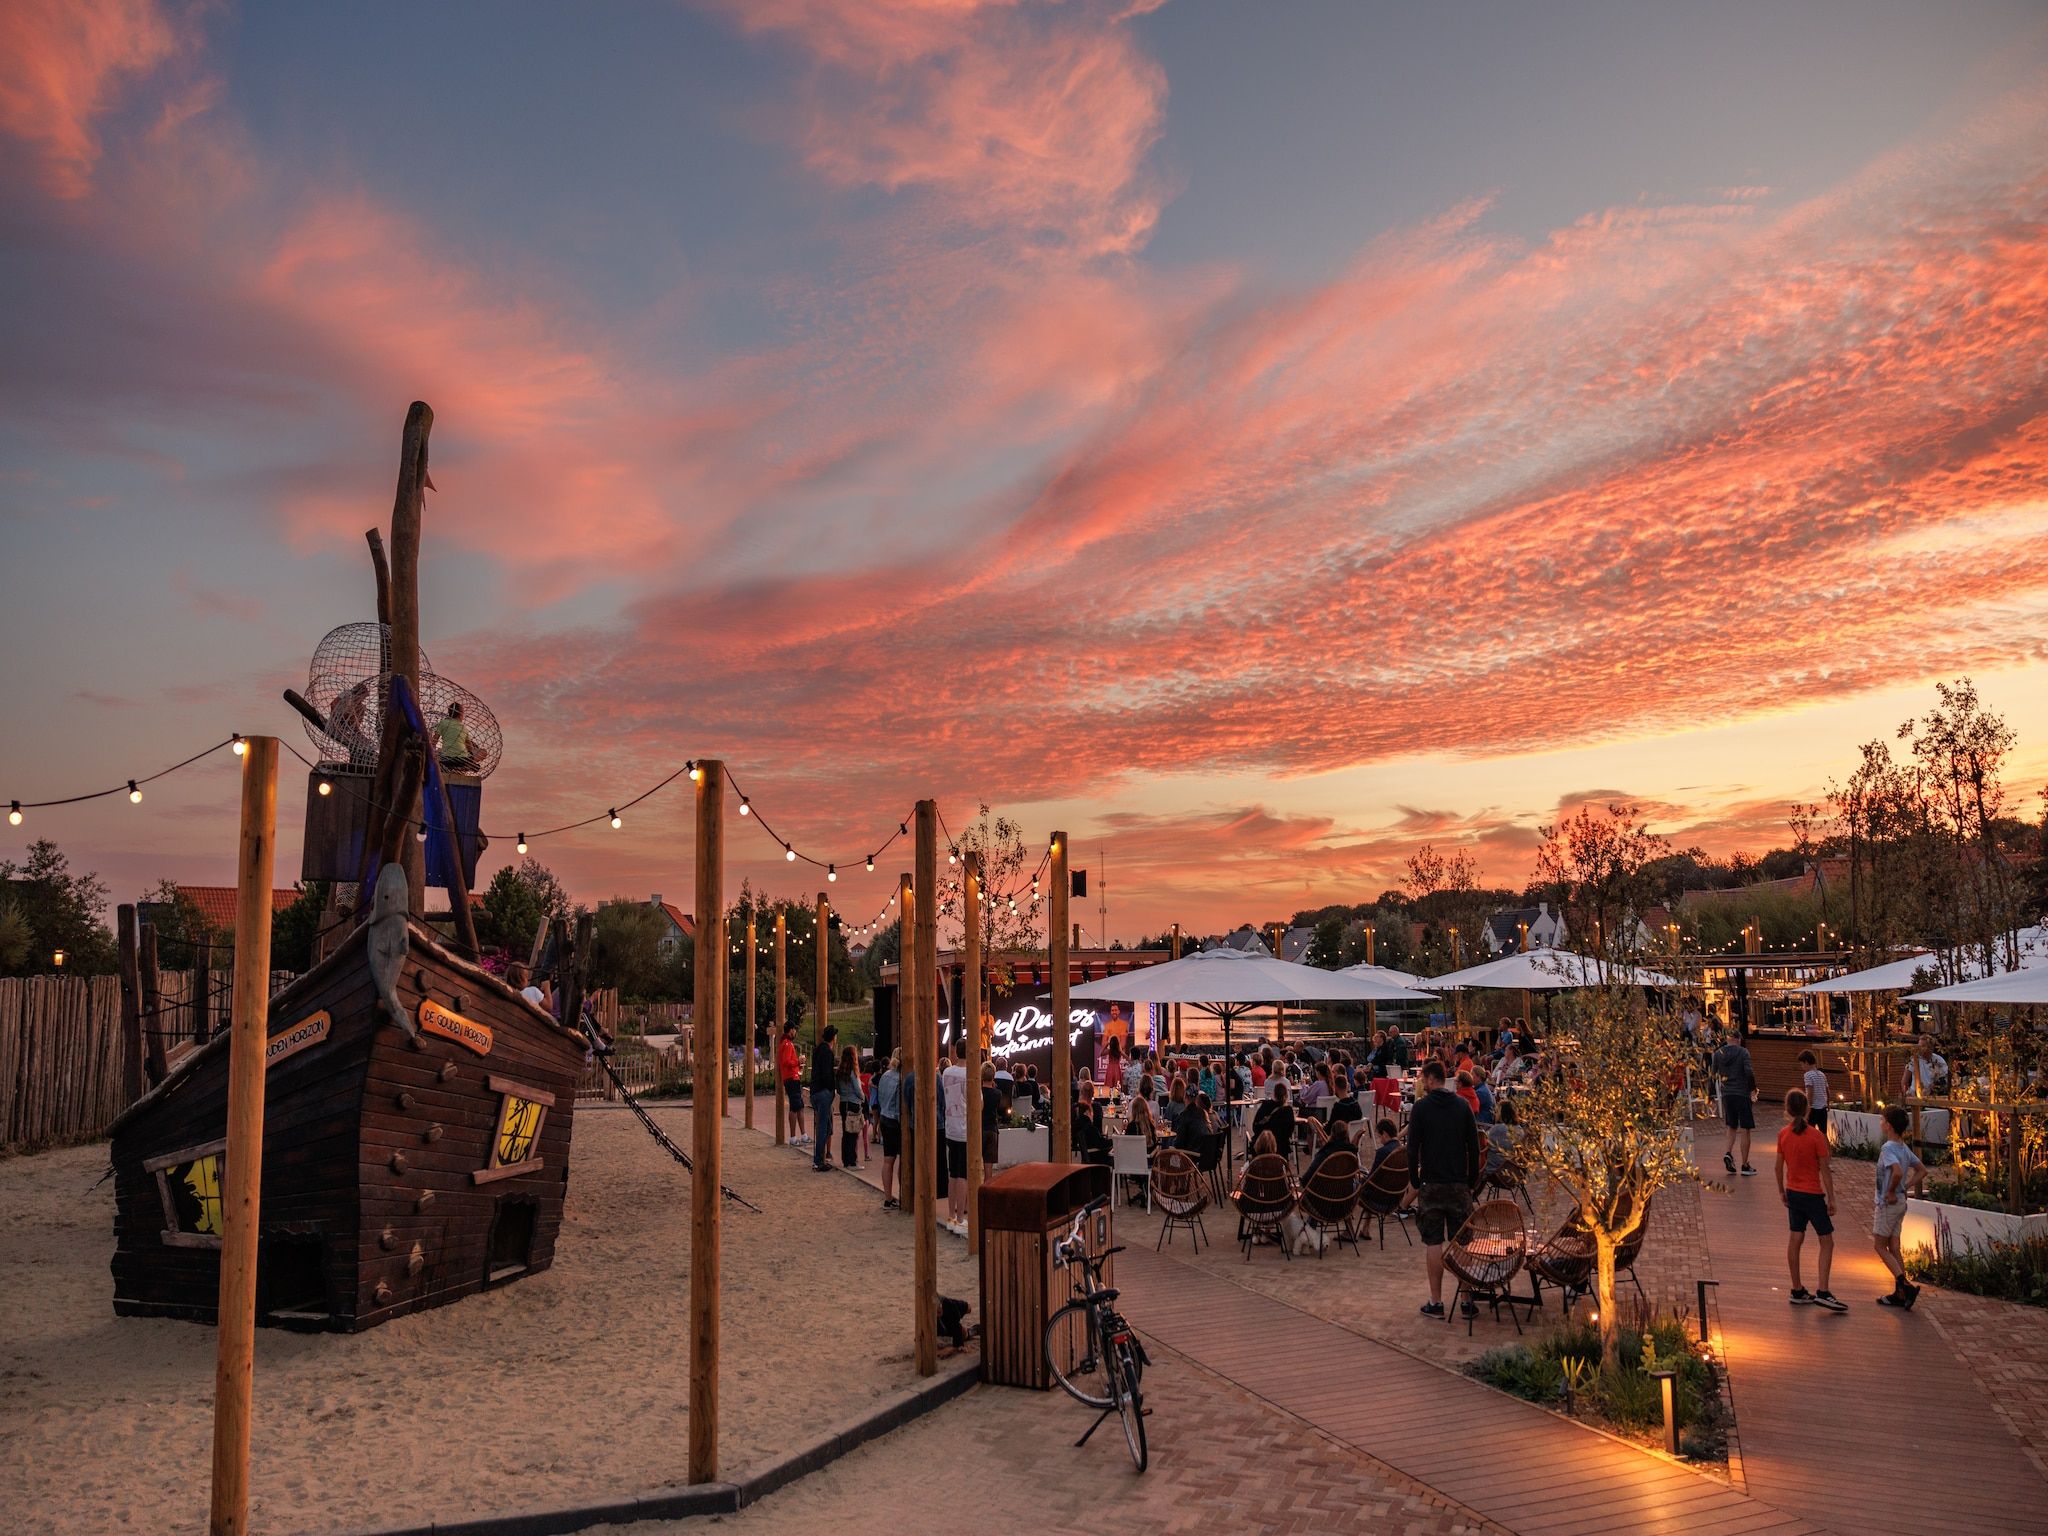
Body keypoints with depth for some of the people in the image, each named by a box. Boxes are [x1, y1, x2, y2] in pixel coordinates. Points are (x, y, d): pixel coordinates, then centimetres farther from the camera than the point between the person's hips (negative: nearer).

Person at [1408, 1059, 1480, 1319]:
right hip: (1459, 1183, 3)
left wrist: (1414, 1181, 2)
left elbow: (1412, 1148, -8)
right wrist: (1471, 1180, 11)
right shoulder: (1462, 1105, 3)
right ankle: (1468, 1301, 9)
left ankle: (1436, 1302, 5)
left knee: (1433, 1243, 2)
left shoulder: (1422, 1107, -7)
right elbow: (1474, 1147, 4)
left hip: (1431, 1184, -3)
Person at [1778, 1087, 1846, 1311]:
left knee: (1795, 1240, 11)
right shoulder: (1816, 1137, -15)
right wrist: (1831, 1199, -4)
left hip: (1793, 1192, 5)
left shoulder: (1783, 1135, -2)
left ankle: (1797, 1291, 18)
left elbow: (1779, 1166, 5)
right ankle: (1823, 1293, -3)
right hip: (1813, 1194, -5)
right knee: (1827, 1242, 3)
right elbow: (1825, 1171, -12)